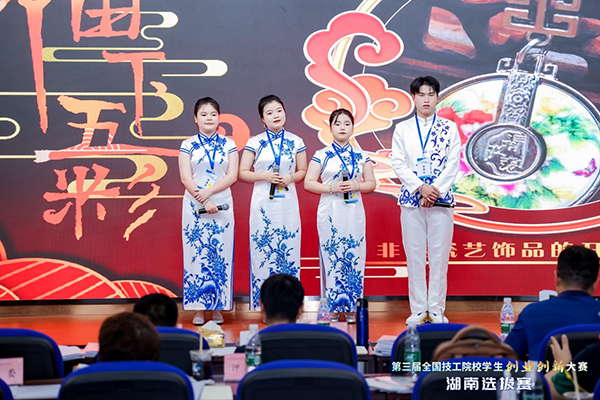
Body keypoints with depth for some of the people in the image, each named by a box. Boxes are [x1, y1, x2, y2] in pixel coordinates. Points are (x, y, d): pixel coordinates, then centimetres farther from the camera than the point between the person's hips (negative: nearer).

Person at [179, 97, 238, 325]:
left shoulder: (228, 145, 7)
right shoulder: (188, 145, 5)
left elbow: (232, 176, -2)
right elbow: (186, 178, -4)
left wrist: (209, 191, -15)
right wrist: (204, 202, -15)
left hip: (222, 205, 1)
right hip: (194, 207, -1)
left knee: (220, 254, 0)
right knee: (196, 253, -1)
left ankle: (218, 308, 7)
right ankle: (198, 308, 4)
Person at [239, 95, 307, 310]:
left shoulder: (296, 142, 6)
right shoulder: (254, 143, 2)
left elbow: (302, 171, 11)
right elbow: (243, 173, 2)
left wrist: (290, 177, -9)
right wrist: (264, 176, -13)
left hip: (288, 204, 1)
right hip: (263, 204, -1)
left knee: (288, 249, 1)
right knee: (262, 249, -1)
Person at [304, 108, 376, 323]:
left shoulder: (361, 156, 9)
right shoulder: (321, 155, 3)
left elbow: (371, 184, 10)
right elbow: (308, 183, -1)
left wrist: (356, 186, -10)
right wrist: (331, 188, -14)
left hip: (354, 213, 2)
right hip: (330, 213, -2)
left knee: (354, 257, 0)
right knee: (331, 257, -2)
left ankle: (351, 308, 7)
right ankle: (333, 307, 5)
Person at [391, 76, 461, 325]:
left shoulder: (449, 128, 7)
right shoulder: (402, 129, 8)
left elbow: (453, 164, -1)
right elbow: (398, 163, 0)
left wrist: (436, 191, -13)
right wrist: (421, 187, -13)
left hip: (442, 199, 0)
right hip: (411, 199, 1)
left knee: (439, 255, 1)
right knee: (414, 255, 2)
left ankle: (436, 309, 9)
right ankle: (418, 310, 10)